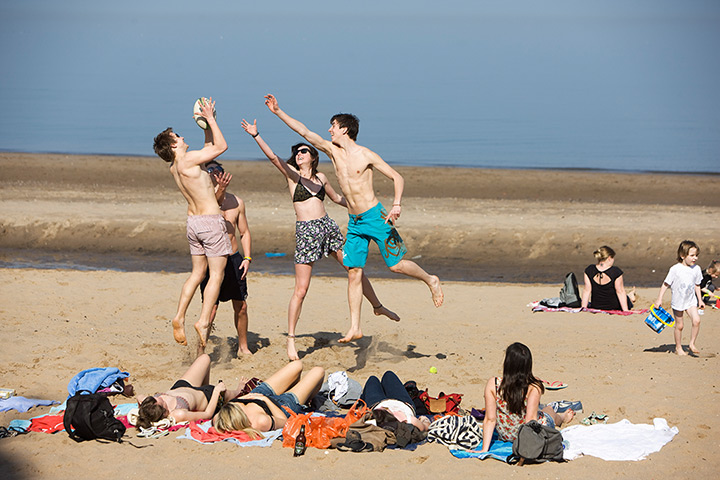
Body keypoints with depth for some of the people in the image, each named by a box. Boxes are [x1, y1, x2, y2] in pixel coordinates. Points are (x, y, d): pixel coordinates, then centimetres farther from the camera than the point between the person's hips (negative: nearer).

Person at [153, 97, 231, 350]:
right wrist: (210, 119, -5)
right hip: (211, 220, -8)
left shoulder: (174, 167, 7)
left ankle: (179, 317, 11)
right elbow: (221, 146, -13)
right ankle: (204, 321, -8)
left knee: (198, 272, 17)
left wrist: (208, 123, 17)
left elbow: (209, 147, 21)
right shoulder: (187, 161, -18)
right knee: (217, 273, -2)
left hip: (193, 222, 8)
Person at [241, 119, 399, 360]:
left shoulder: (320, 177, 13)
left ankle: (378, 307, 37)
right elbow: (272, 156, -13)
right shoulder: (292, 174, 1)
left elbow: (336, 197, 29)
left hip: (328, 227, 4)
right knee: (301, 290, -7)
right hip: (306, 231, -4)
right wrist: (256, 135, -25)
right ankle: (291, 338, 1)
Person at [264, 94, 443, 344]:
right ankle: (355, 328, 2)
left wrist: (397, 204, -21)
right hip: (354, 222, 5)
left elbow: (397, 177, -6)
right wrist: (278, 112, -2)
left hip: (375, 217, -5)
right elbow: (304, 131, 4)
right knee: (353, 273, 0)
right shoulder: (333, 151, 6)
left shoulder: (366, 155, -9)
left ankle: (430, 280, 25)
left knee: (395, 264, -4)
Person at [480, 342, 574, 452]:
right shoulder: (534, 387, -28)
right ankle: (562, 418, 69)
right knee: (548, 410, 33)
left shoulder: (493, 385, -23)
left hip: (505, 436, 2)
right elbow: (530, 419, -30)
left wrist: (485, 449, -16)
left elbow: (490, 419, -20)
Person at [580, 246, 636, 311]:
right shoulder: (616, 272, -24)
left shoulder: (589, 270, -15)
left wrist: (583, 307, -1)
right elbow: (620, 292, -18)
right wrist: (625, 310, -13)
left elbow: (587, 291, -9)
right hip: (614, 307, -4)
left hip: (595, 306, 4)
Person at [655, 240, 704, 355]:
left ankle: (692, 344, 1)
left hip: (691, 301, 3)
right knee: (679, 326, 7)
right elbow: (665, 284, -8)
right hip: (678, 301, -3)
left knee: (696, 320, -17)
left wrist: (700, 300, 14)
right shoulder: (675, 269, -15)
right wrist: (659, 299, -10)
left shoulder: (696, 269, -1)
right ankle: (678, 348, 25)